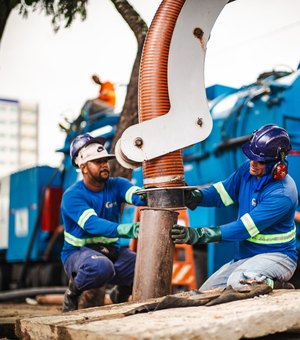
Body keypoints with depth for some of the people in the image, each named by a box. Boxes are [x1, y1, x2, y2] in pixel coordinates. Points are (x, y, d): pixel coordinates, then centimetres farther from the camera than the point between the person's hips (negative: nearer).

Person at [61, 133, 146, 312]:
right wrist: (127, 229, -48)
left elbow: (138, 195, -23)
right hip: (78, 252, -4)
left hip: (112, 250, 5)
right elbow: (92, 224, -31)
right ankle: (72, 292, -5)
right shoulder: (72, 196, -15)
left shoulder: (116, 185, -1)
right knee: (101, 266, -38)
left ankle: (122, 293, 15)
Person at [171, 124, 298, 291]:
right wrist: (191, 196, -19)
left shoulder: (283, 193, -26)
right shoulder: (248, 170, -2)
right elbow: (221, 192, 3)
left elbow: (243, 228, -27)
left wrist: (197, 235, -30)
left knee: (238, 282, -37)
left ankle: (280, 286, -8)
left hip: (276, 256, -8)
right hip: (243, 256, 8)